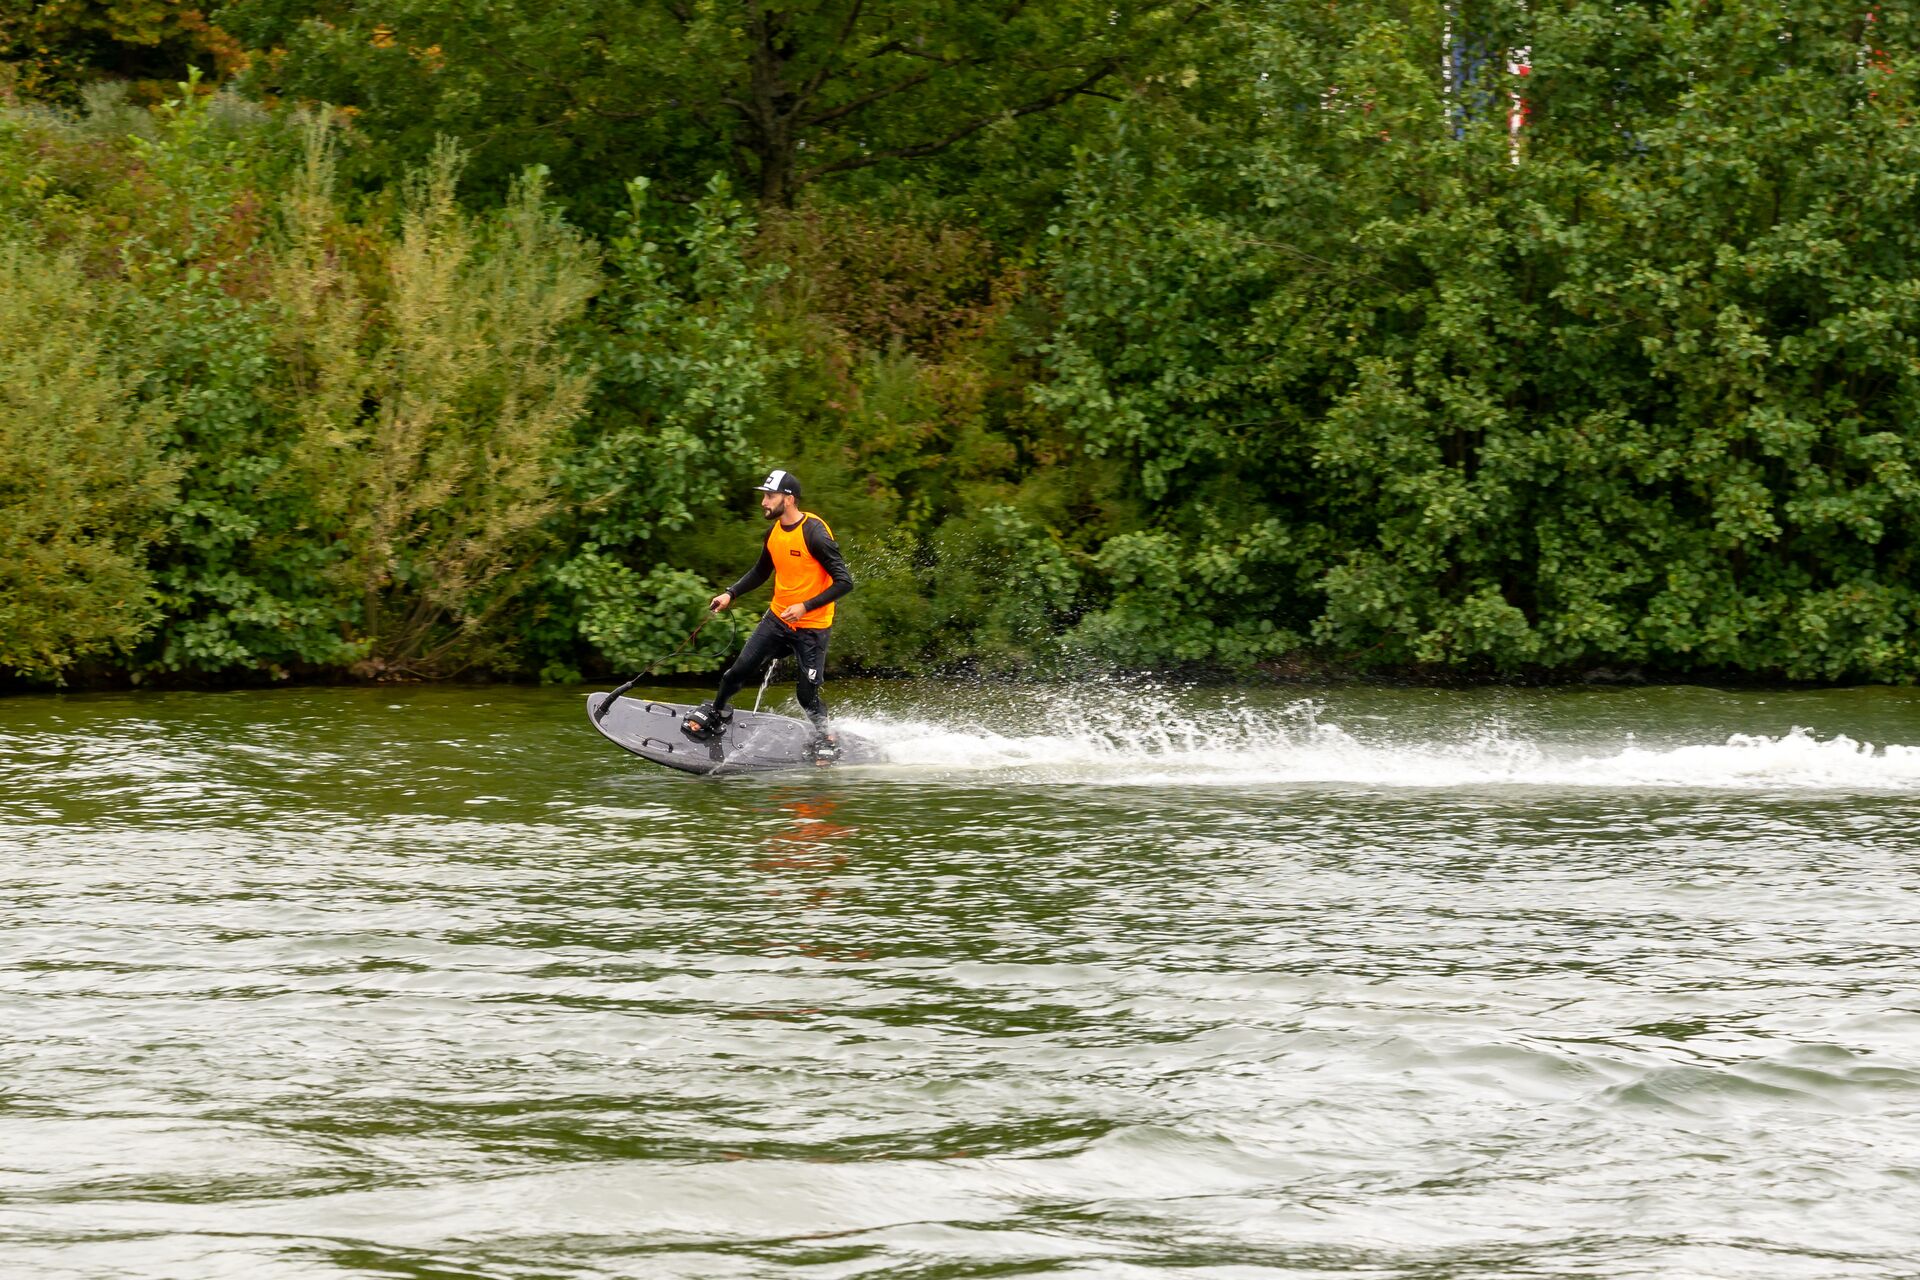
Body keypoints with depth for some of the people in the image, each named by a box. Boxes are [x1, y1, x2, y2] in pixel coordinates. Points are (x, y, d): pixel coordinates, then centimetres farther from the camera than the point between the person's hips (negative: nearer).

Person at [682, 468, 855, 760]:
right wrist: (731, 594, 12)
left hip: (811, 626, -6)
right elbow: (761, 571, 23)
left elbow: (844, 582, -22)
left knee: (807, 694, -3)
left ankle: (827, 740, 22)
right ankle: (716, 713, 27)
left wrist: (806, 606, -27)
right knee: (739, 671, 2)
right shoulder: (775, 531, 3)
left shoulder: (814, 533, -21)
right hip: (778, 618, 6)